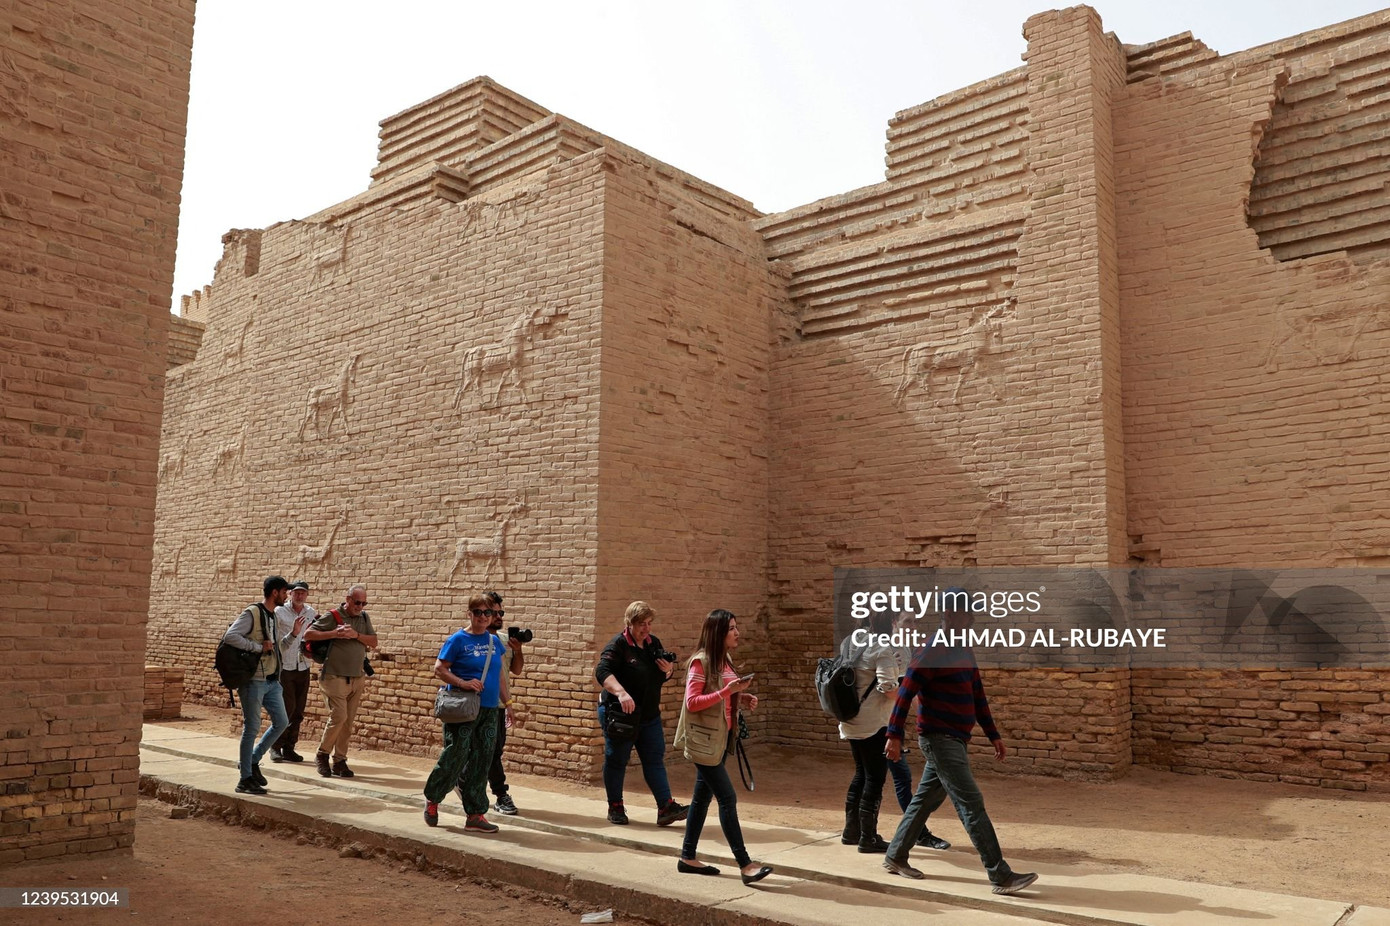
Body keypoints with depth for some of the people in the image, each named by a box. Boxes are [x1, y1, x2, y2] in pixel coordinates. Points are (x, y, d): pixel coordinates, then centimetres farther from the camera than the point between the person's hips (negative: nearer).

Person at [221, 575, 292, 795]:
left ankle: (252, 761, 24)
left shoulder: (273, 616, 15)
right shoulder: (252, 613, -12)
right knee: (252, 728, -2)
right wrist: (259, 647, -22)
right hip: (254, 681, -8)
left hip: (271, 681, 8)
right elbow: (230, 636, -24)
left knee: (281, 722, 10)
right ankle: (245, 780, 7)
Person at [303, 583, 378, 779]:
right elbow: (308, 634, -9)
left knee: (348, 722, 7)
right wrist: (334, 633, -18)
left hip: (357, 678, 5)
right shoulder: (332, 617, -6)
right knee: (339, 716, -13)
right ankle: (322, 754, 7)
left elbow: (373, 641, 5)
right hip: (335, 676, -5)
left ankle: (340, 761, 15)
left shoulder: (364, 617, 9)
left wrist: (356, 635, -12)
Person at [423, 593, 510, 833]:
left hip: (489, 710, 5)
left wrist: (507, 701, 14)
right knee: (455, 756, -2)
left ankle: (475, 815, 12)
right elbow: (439, 669, -8)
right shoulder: (458, 640, -6)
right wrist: (462, 683, -20)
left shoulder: (494, 641, 10)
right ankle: (432, 799, 23)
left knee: (481, 762, 6)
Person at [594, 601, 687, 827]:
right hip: (619, 714, -6)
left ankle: (666, 808, 1)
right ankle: (615, 808, 18)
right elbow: (602, 671, -28)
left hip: (649, 714, 6)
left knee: (655, 760, 3)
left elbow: (662, 677, 18)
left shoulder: (654, 643, 8)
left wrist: (668, 670, -7)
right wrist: (621, 693, -44)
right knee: (616, 760, 5)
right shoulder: (618, 645, -14)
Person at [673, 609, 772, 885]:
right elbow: (692, 703, -18)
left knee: (703, 797, 13)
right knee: (727, 798, -8)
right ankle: (745, 865, -5)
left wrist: (741, 697, 1)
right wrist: (727, 690, -25)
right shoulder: (701, 661, -14)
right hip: (704, 740, -9)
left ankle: (688, 857, 22)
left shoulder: (724, 660, 11)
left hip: (720, 739, 9)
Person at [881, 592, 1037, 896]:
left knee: (926, 799, 16)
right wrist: (895, 735, -20)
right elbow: (906, 693, -17)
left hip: (955, 740, 9)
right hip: (940, 739, -9)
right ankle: (1001, 876, -5)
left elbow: (977, 696, 19)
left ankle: (895, 857, 27)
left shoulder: (964, 651, 13)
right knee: (972, 805, -8)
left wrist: (993, 735, 18)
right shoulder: (934, 652, -15)